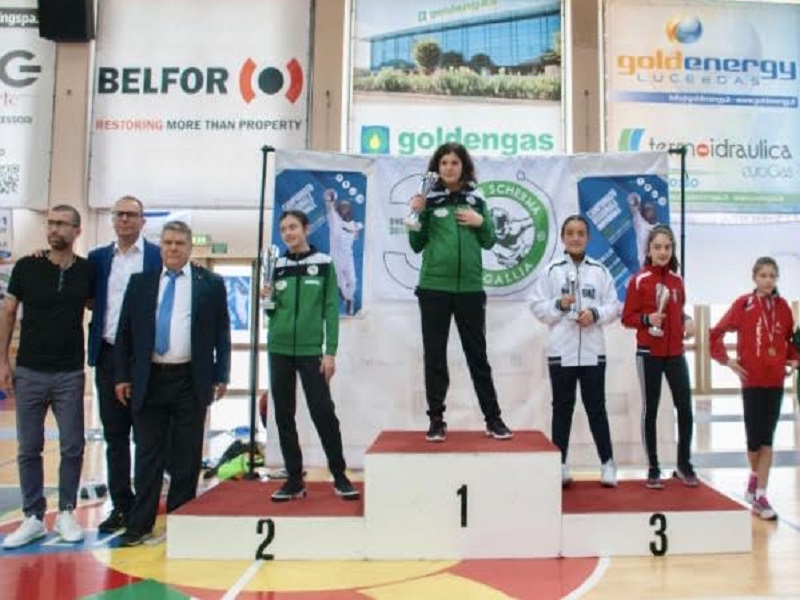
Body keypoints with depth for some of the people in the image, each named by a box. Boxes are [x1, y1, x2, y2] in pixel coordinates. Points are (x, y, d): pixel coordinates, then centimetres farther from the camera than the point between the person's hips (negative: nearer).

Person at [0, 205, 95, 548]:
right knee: (28, 449, 7)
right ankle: (33, 517, 19)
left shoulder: (88, 271, -2)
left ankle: (66, 513, 21)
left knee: (72, 447, 5)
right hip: (29, 372, 0)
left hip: (70, 374, 0)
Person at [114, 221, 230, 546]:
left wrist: (221, 375, -1)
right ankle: (139, 523, 16)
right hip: (148, 379, 1)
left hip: (191, 381, -1)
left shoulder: (210, 283, 3)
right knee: (148, 455, 7)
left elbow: (222, 333, 4)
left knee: (186, 456, 6)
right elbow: (124, 332, 8)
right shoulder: (140, 281, 8)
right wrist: (122, 376, 3)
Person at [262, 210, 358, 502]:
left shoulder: (323, 264, 1)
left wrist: (330, 352, -8)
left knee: (323, 412, -5)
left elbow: (331, 309, -2)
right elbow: (272, 311, 13)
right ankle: (294, 479, 14)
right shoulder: (277, 266, 9)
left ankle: (339, 476, 9)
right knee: (284, 416, 5)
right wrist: (267, 299, -9)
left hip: (311, 350, -3)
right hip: (279, 349, 4)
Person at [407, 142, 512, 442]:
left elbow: (489, 241, 10)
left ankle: (493, 419, 16)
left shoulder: (475, 200, 7)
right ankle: (436, 421, 14)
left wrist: (481, 222, -7)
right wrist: (417, 215, -12)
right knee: (435, 356, 5)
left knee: (477, 355, 9)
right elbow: (416, 245, 2)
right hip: (434, 287, -1)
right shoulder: (428, 199, 2)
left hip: (470, 288, 1)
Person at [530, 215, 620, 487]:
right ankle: (559, 464, 16)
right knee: (562, 408, 8)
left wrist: (595, 314, -13)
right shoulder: (552, 270, 2)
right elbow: (538, 307, 0)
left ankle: (607, 462, 17)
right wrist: (559, 305, -16)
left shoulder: (600, 271, 5)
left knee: (596, 408, 7)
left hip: (592, 351, 1)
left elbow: (613, 306, 4)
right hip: (561, 351, 0)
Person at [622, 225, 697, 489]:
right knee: (650, 409, 3)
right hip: (649, 353, -4)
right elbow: (627, 318, -5)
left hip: (675, 353, 4)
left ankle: (684, 465, 20)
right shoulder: (639, 280, -7)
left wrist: (687, 320, 0)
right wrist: (647, 319, -23)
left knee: (685, 408, 2)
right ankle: (653, 469, 14)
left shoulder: (677, 280, 8)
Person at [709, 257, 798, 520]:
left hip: (775, 380, 3)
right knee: (754, 436, 1)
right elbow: (716, 333, -2)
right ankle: (755, 477, 28)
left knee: (767, 438, 1)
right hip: (752, 380, -2)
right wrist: (726, 360, -9)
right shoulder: (743, 304, -5)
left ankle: (760, 495, 4)